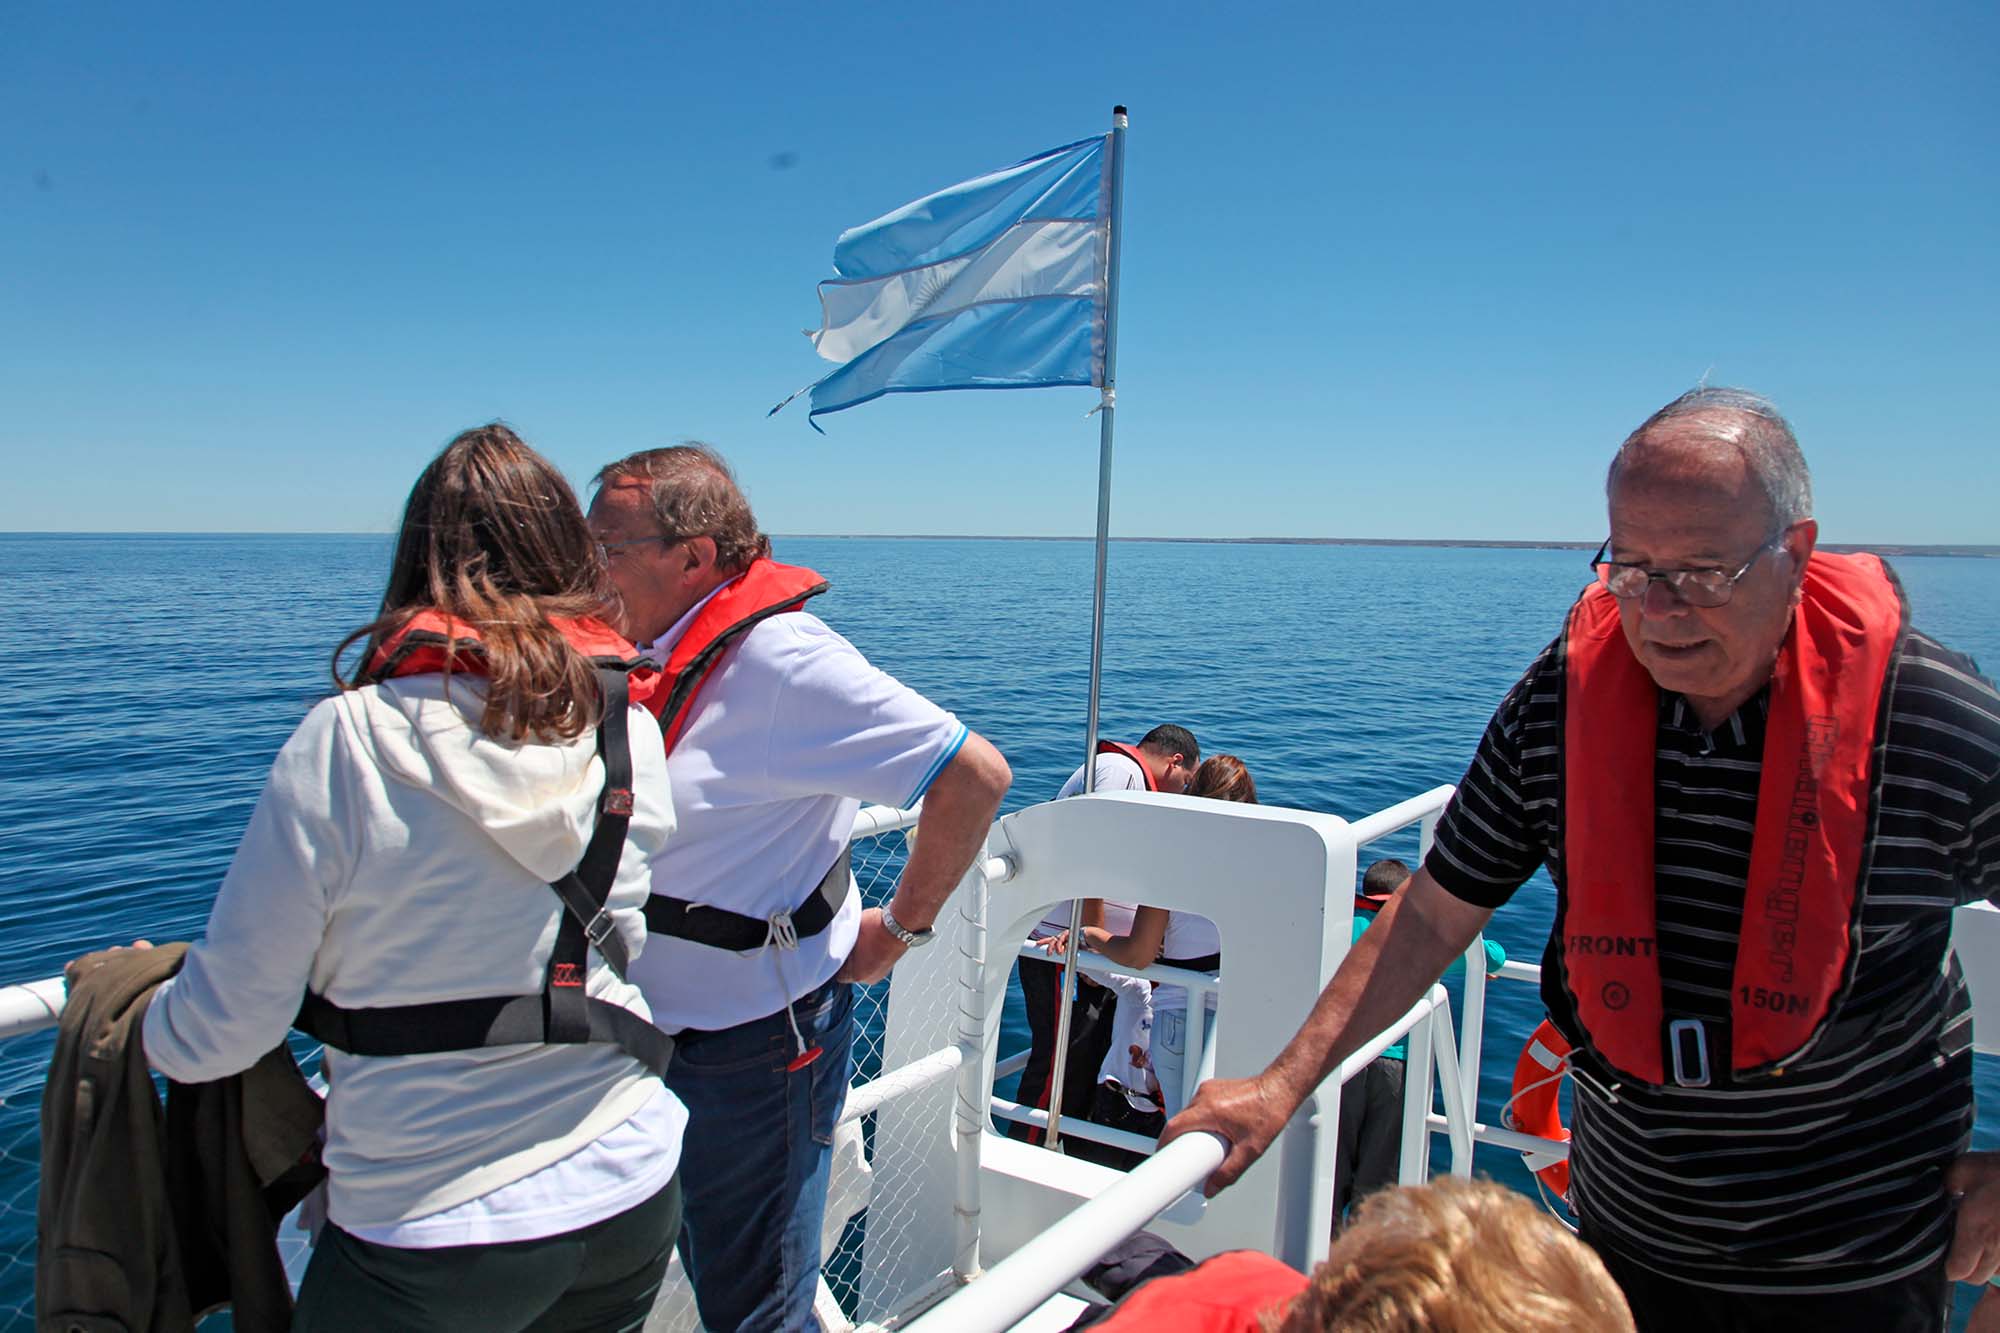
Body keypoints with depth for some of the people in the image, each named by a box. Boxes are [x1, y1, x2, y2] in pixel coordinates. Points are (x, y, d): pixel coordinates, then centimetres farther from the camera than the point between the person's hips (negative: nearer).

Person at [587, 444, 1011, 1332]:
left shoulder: (779, 659, -22)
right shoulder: (654, 656, 3)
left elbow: (975, 775, -24)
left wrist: (901, 928, -15)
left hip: (756, 1049, -8)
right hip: (657, 1029, 8)